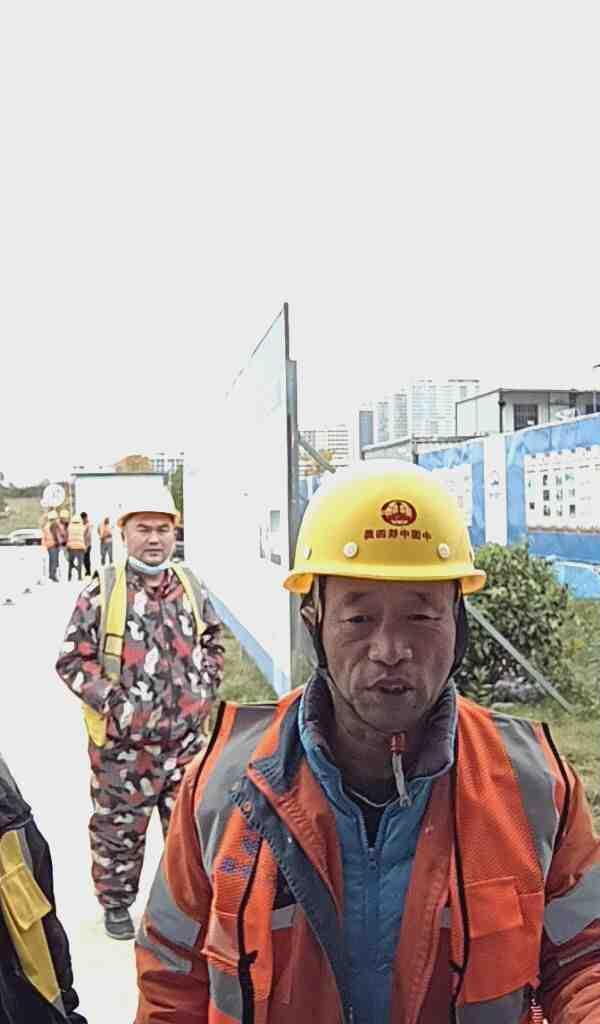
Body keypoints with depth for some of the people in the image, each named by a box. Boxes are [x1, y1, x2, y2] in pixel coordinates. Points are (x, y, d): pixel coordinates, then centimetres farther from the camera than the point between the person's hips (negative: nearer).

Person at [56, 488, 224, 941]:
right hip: (122, 743, -3)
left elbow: (213, 643, 16)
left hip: (187, 737, 3)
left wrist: (206, 687, 4)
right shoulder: (103, 593, -11)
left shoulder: (192, 588, 2)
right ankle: (116, 902, 35)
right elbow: (72, 660, -6)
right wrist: (112, 701, -15)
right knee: (118, 827, 12)